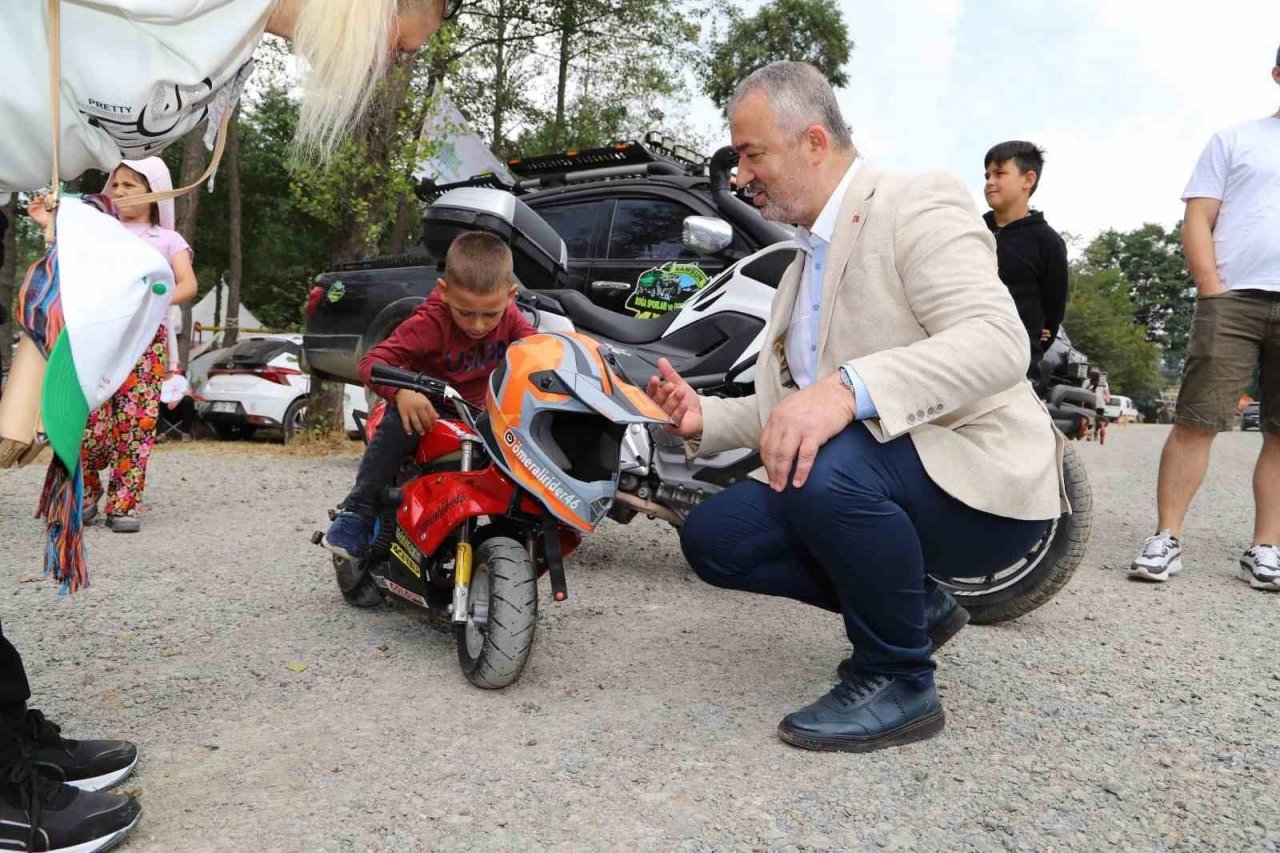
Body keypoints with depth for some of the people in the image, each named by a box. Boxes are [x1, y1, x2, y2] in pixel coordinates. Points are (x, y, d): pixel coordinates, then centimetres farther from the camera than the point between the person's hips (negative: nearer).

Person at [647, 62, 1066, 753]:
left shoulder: (918, 203, -9)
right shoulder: (803, 265, 18)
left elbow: (997, 341, -26)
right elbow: (791, 407, 19)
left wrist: (848, 390, -39)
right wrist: (707, 419, 2)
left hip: (980, 486, -8)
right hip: (860, 482, 8)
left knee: (829, 465, -36)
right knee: (710, 536, -5)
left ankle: (897, 677, -11)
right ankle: (915, 603, 11)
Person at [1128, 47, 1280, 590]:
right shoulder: (1235, 140, 13)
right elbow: (1197, 220, 5)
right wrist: (1213, 291, -8)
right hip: (1234, 298, -3)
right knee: (1197, 421, -8)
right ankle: (1166, 539, -4)